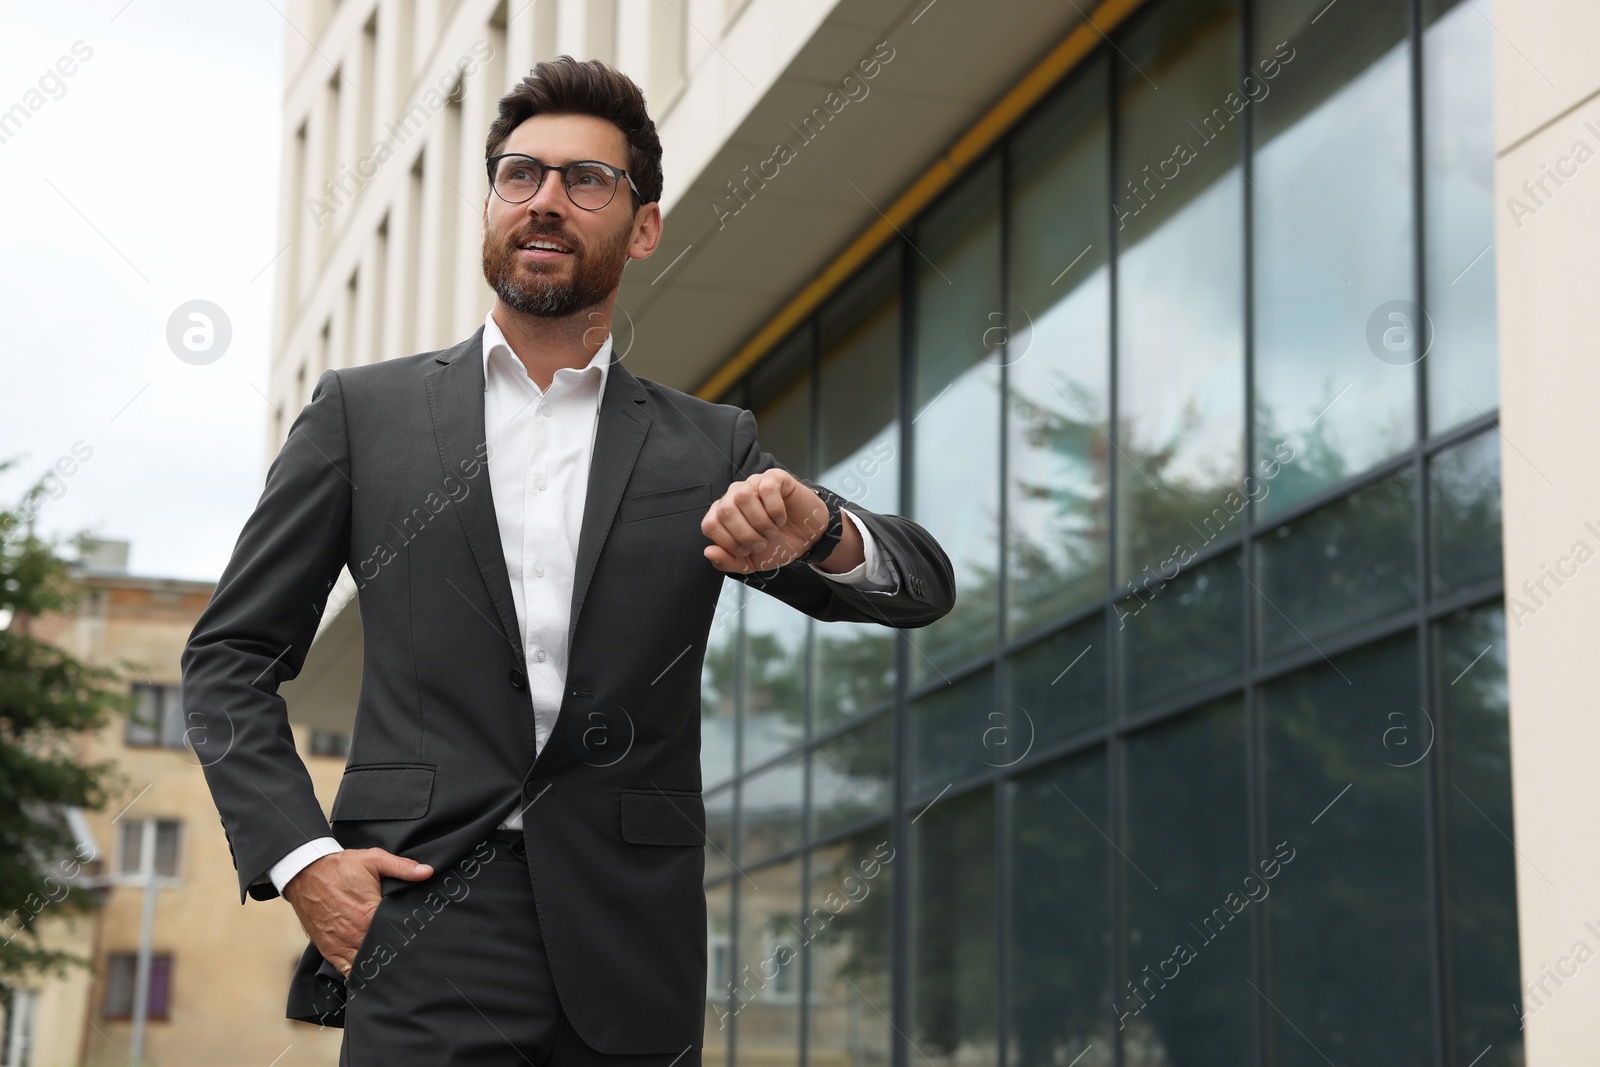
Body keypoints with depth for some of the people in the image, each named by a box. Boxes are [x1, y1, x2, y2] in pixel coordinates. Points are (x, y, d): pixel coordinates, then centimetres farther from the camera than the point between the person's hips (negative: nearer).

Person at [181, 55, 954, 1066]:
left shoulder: (710, 448, 11)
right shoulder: (364, 412, 8)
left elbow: (925, 586, 6)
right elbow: (230, 656, 10)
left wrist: (823, 533, -17)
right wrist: (299, 857, -5)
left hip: (631, 963, 2)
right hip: (427, 936, -1)